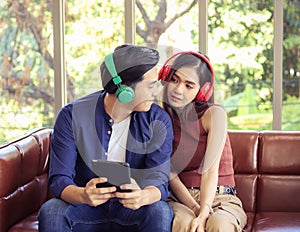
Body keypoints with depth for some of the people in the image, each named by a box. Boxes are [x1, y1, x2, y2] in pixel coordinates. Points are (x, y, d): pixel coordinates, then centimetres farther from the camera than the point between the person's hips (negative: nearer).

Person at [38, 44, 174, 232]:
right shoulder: (72, 116, -12)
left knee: (160, 211, -31)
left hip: (131, 207, 1)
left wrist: (144, 196, -42)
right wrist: (82, 195, -39)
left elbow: (159, 178, -16)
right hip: (88, 205, 0)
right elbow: (59, 179, -15)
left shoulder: (158, 120, -8)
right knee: (50, 212, -29)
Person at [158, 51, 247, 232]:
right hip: (180, 198, 1)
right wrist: (195, 208, -20)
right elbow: (170, 173, -3)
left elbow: (210, 169, -14)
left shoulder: (214, 114, -4)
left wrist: (203, 213, -30)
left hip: (221, 198, -1)